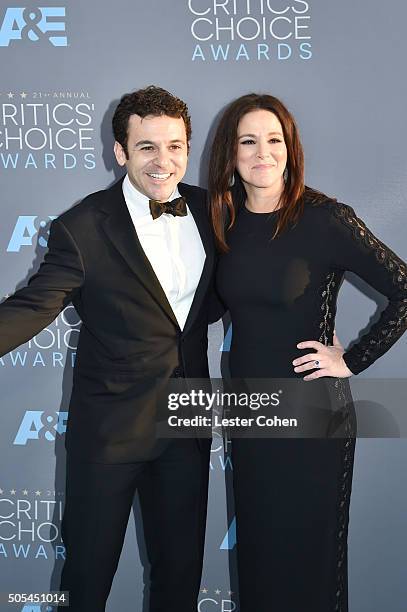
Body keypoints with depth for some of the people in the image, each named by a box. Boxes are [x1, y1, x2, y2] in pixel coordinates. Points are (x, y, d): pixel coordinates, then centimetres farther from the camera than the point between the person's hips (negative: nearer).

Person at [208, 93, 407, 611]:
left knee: (309, 548, 9)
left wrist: (352, 361, -12)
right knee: (257, 545, 18)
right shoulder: (226, 221, 2)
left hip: (311, 411, -5)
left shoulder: (325, 219, -14)